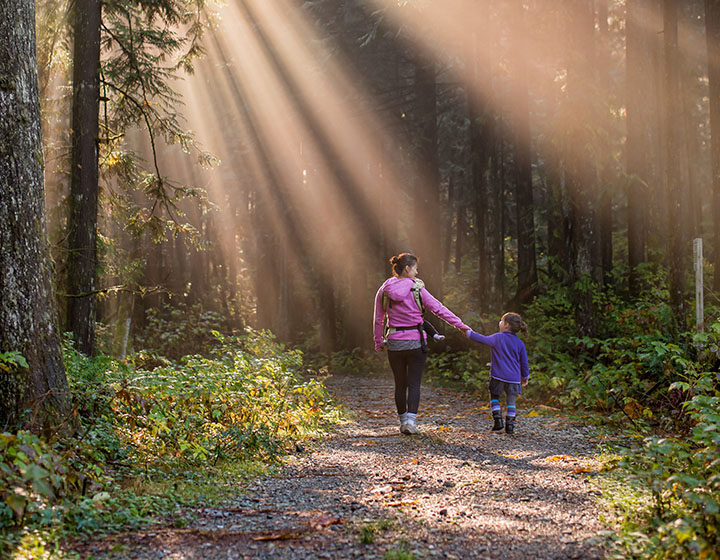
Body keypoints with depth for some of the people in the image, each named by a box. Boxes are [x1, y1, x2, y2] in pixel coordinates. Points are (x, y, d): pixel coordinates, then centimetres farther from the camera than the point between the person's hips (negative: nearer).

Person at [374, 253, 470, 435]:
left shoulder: (384, 291, 2)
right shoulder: (417, 290, -8)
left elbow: (378, 320, 7)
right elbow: (439, 309, -6)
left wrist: (378, 343, 19)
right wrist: (461, 326, -1)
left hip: (394, 343, 3)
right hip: (416, 342, -3)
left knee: (400, 384, 14)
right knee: (414, 384, 2)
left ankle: (403, 420, 21)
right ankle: (411, 420, -11)